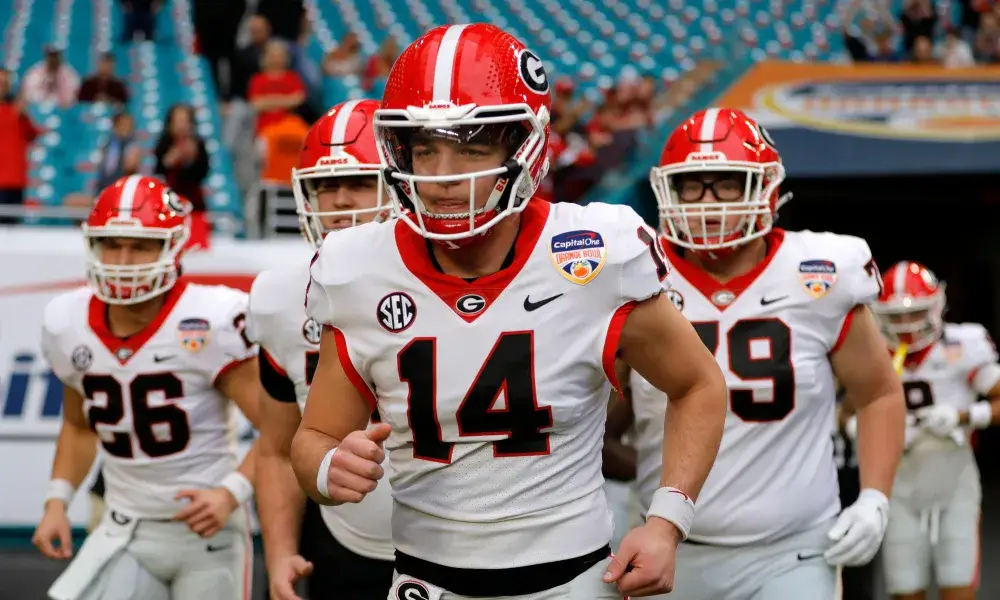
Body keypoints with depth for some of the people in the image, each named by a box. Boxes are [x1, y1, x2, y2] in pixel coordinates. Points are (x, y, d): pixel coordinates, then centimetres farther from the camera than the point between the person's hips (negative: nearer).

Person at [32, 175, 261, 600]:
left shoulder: (211, 324, -18)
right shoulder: (68, 326, 0)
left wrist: (232, 492, -27)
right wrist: (57, 501, 6)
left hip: (207, 531, -4)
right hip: (125, 533, 4)